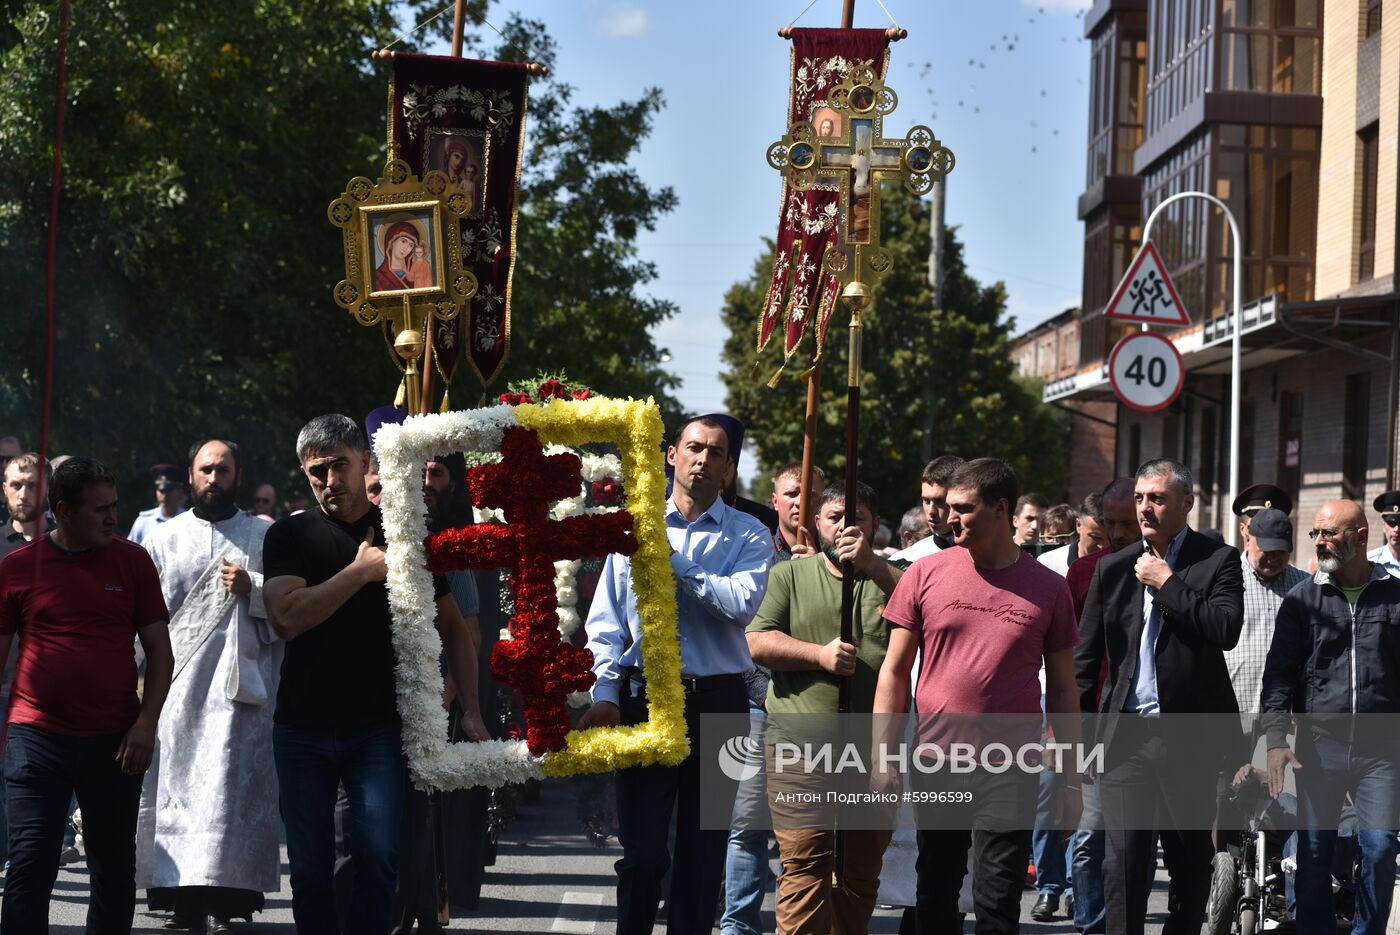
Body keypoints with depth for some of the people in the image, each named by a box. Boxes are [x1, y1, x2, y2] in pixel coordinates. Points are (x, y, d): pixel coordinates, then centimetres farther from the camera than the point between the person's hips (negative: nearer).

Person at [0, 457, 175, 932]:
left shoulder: (132, 561, 3)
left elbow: (159, 649, 5)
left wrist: (146, 723, -5)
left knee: (114, 867, 11)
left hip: (115, 741, 1)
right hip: (38, 736, -1)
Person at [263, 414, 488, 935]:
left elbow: (452, 625, 9)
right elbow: (286, 619, -14)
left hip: (378, 730, 0)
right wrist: (360, 570, -13)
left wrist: (471, 710, 0)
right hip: (302, 730, 0)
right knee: (310, 868, 5)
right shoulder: (289, 536, 3)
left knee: (378, 860, -9)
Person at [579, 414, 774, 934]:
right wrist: (604, 695, -5)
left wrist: (675, 562, -13)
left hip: (718, 702, 0)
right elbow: (606, 620, 5)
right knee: (641, 849, -1)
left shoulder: (748, 536, 4)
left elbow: (743, 603, -16)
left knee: (703, 851, 7)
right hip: (644, 697, 0)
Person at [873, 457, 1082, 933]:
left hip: (1010, 772, -1)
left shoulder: (1048, 588, 1)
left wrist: (1070, 779, 5)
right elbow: (895, 670, 6)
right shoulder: (926, 573, 2)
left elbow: (1062, 689, 7)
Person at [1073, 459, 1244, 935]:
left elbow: (1227, 629, -17)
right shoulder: (1113, 569, 10)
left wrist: (1167, 583, -13)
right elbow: (1085, 657, 13)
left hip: (1189, 736, -2)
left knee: (1190, 856, 10)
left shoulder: (1218, 560, 0)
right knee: (1123, 858, -5)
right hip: (1125, 735, 2)